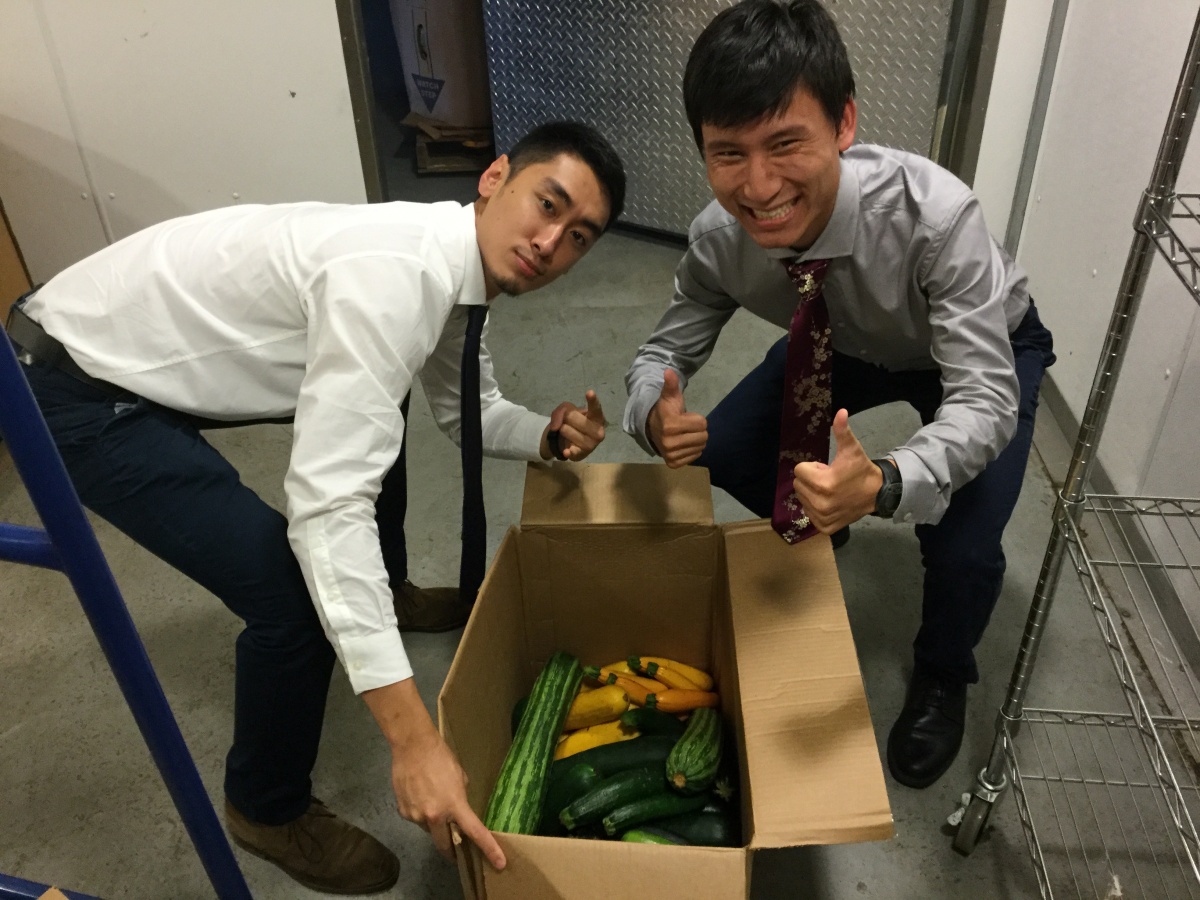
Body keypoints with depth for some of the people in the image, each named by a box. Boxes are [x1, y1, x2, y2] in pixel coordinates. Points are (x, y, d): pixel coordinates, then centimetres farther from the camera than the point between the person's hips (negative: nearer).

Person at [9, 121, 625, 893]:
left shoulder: (453, 264, -2)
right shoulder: (393, 274, -32)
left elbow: (469, 409, 14)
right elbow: (326, 505, -36)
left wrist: (548, 437, -9)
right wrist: (412, 735, -35)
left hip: (155, 341, 10)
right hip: (77, 385, -9)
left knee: (369, 412, 22)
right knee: (298, 594, -17)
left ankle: (388, 593, 48)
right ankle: (268, 807, 14)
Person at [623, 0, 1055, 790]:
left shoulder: (934, 214, -42)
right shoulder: (720, 238, -28)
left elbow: (985, 399, -40)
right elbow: (667, 350, -14)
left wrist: (883, 485, -61)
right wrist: (656, 414, -40)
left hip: (981, 353, -4)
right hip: (847, 348, 4)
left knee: (963, 550, -24)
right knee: (718, 455, -8)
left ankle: (941, 679, 15)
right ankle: (817, 529, 28)